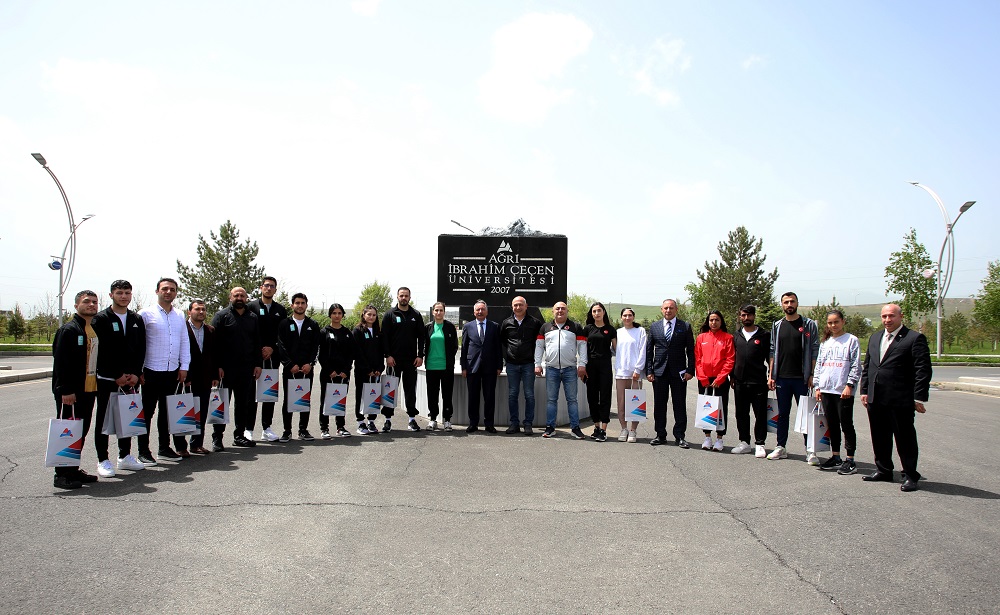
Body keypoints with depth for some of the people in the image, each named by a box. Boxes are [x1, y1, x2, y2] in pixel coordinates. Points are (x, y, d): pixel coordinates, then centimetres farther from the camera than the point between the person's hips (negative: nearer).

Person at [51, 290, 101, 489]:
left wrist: (98, 386, 16)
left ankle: (73, 469, 23)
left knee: (82, 430, 13)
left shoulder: (96, 330, 15)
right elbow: (60, 362, -16)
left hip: (89, 390, 8)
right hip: (70, 393, -8)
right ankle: (62, 474, 4)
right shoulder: (68, 330, -10)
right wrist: (66, 390, -21)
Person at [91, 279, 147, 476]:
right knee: (104, 420, 2)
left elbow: (141, 349, 9)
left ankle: (125, 456, 21)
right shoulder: (100, 319, -4)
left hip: (131, 379, 4)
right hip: (106, 379, -4)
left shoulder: (136, 320, 11)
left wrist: (136, 374, -4)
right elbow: (99, 351, -10)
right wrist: (116, 376, -13)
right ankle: (103, 460, 9)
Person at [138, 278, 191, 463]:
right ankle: (143, 451, 8)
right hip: (151, 371, -5)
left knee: (167, 411, 13)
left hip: (173, 371, 5)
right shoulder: (146, 314, -4)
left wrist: (184, 367, 6)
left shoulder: (179, 317, 12)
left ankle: (165, 447, 22)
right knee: (147, 411, 1)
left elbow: (184, 343, 14)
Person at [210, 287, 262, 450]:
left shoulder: (252, 317, 13)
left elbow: (257, 343, 14)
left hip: (246, 369, 4)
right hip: (226, 369, -4)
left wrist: (257, 364, 5)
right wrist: (217, 366, -13)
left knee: (243, 403, 9)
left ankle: (239, 435, 18)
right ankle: (217, 438, 6)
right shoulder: (222, 316, 0)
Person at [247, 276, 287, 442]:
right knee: (251, 393, -2)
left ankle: (266, 428, 12)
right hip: (254, 357, -3)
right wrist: (259, 350, -8)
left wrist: (272, 348, -4)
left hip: (272, 357, 3)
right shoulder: (251, 306, 3)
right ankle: (248, 429, 4)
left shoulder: (280, 310, 12)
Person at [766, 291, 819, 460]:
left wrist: (812, 375, -9)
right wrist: (771, 375, 4)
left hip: (802, 378, -3)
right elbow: (773, 351, 11)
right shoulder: (777, 326, 10)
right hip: (781, 378, 3)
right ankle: (781, 448, 17)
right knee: (782, 414, 10)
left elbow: (815, 351, -2)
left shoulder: (809, 324, 0)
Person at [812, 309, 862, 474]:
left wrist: (849, 385, -13)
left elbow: (856, 366, -6)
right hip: (826, 390, 5)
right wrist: (817, 386, 10)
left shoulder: (851, 340, -1)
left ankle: (850, 460, 4)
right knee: (832, 425, 11)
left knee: (846, 424, -2)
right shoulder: (825, 343, 15)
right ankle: (835, 457, 20)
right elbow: (819, 365, 16)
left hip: (844, 391, -5)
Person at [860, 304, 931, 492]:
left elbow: (923, 370, -10)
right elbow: (866, 366, 20)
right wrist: (864, 390, 14)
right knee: (879, 437, 14)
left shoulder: (915, 339, -6)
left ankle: (910, 475, 13)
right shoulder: (874, 338, 15)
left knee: (905, 438, 2)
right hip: (875, 399, 6)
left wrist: (919, 398, -13)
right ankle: (883, 470, 28)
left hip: (900, 401, -6)